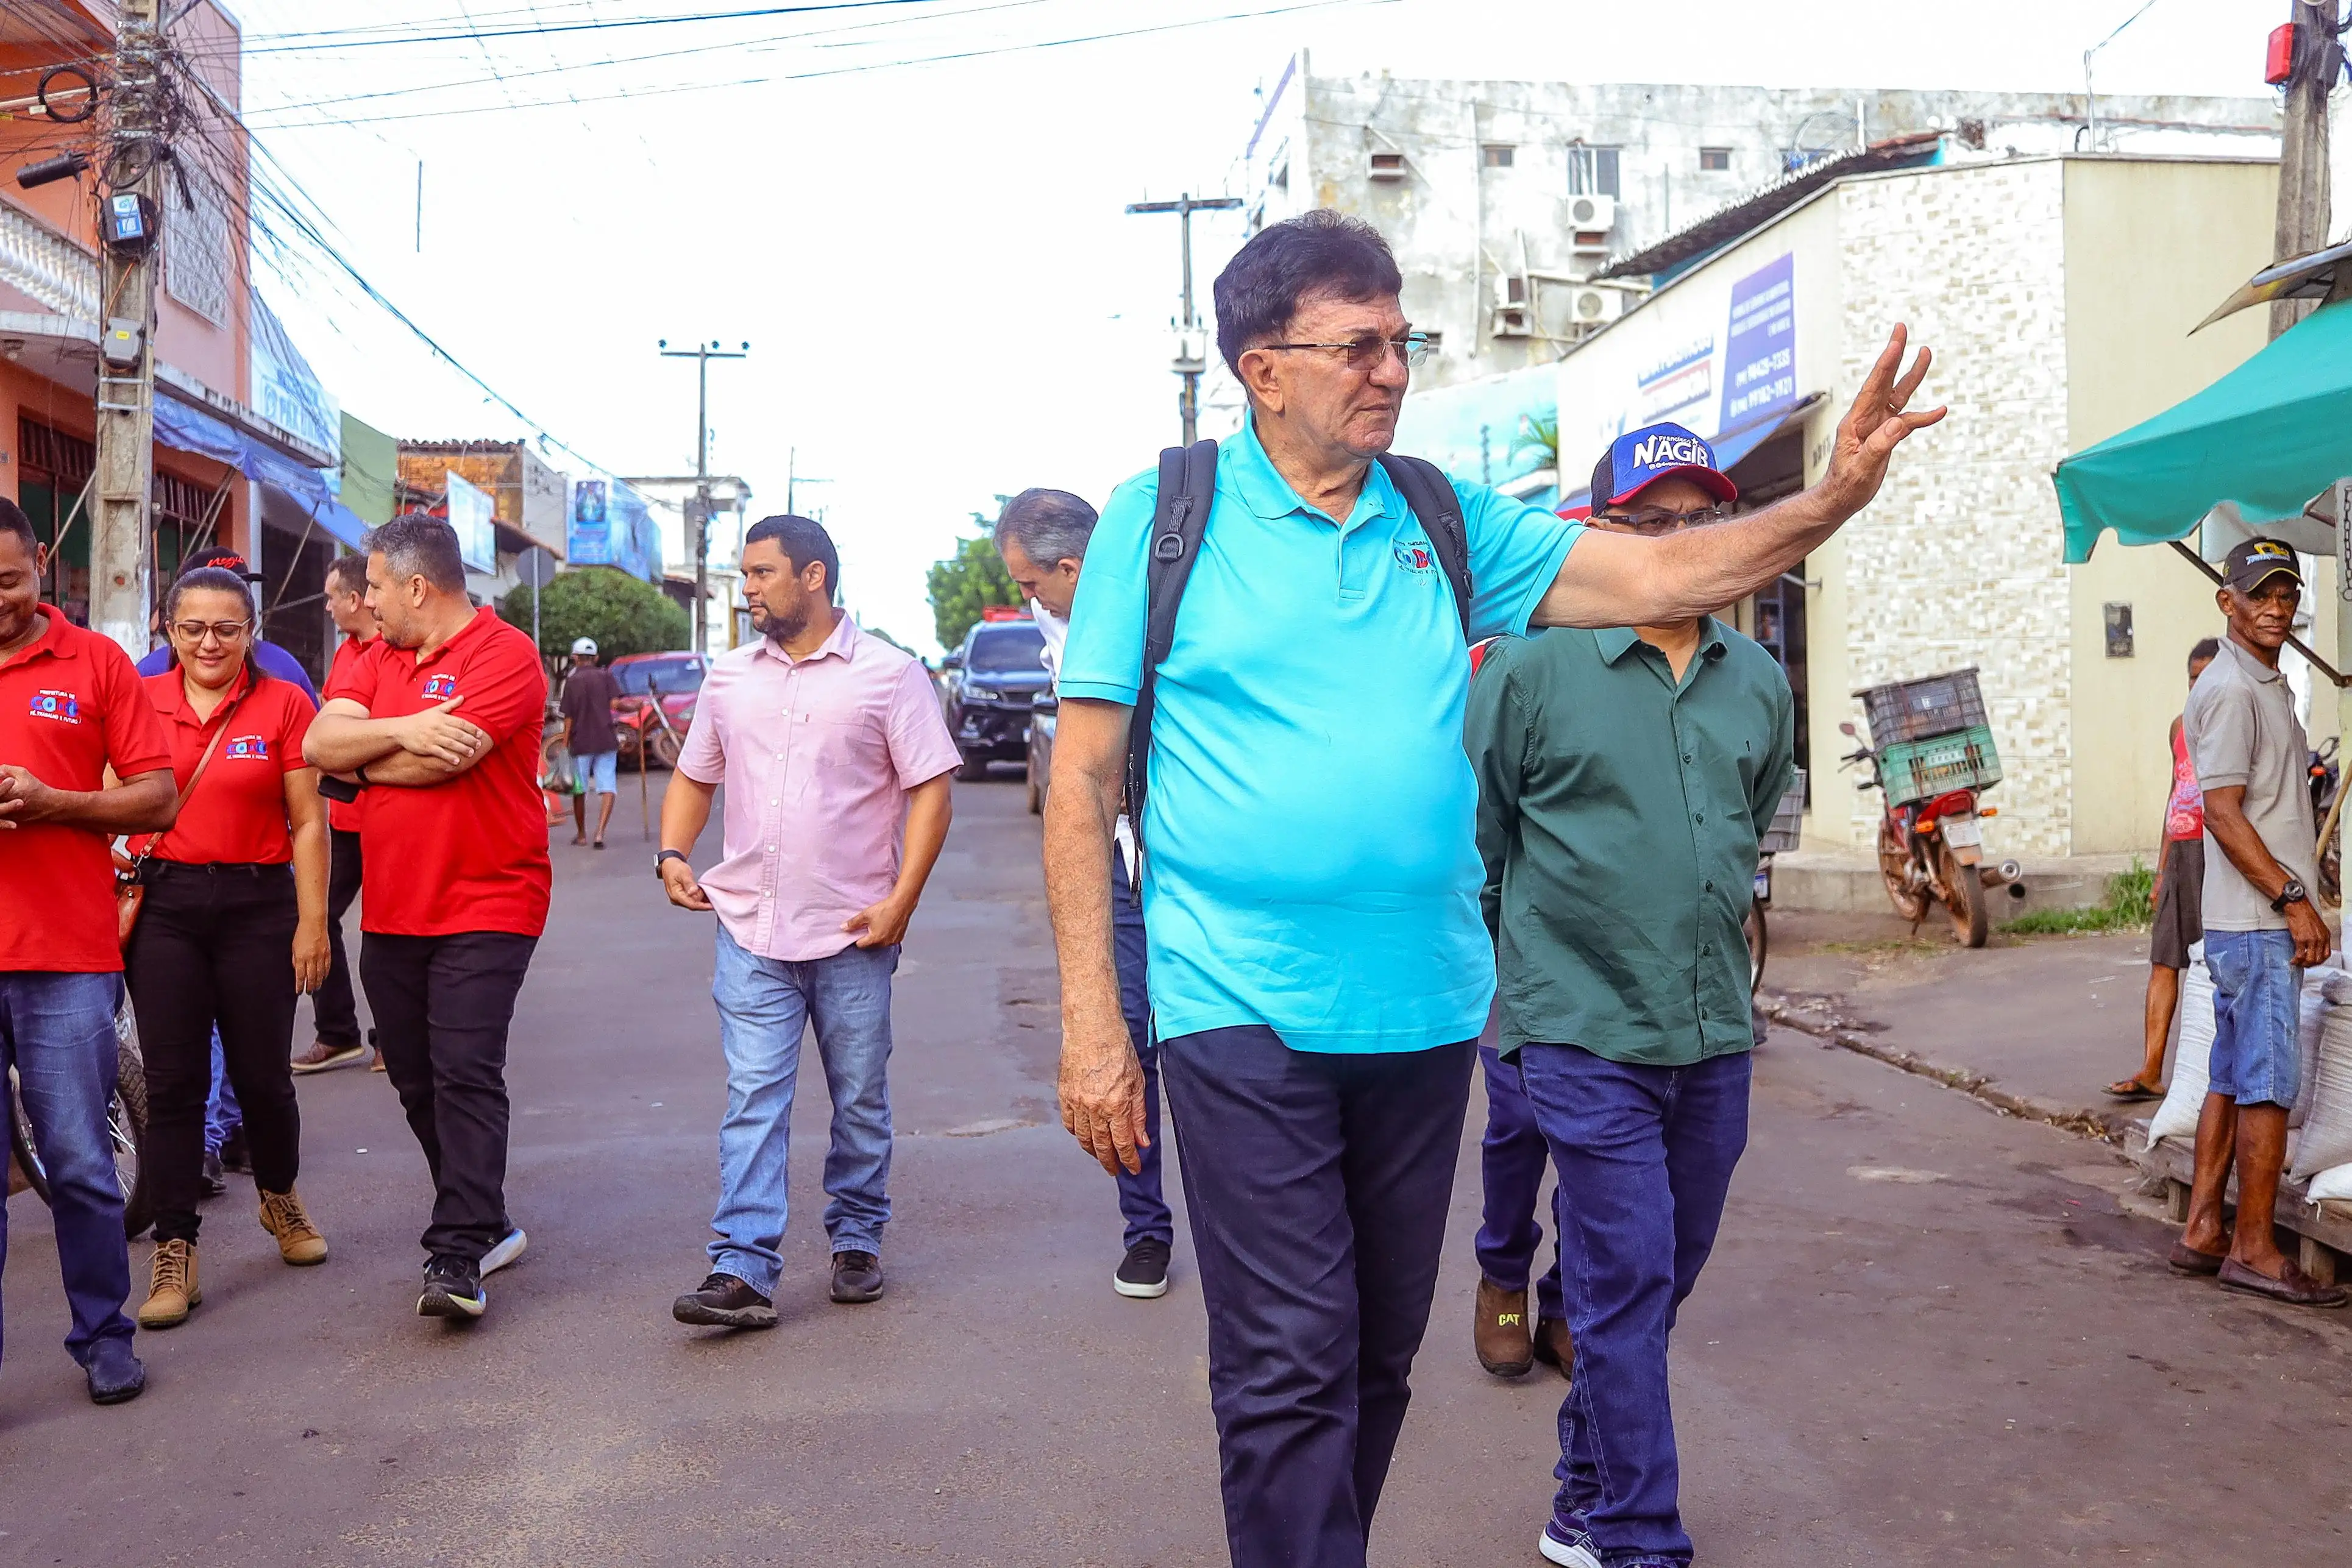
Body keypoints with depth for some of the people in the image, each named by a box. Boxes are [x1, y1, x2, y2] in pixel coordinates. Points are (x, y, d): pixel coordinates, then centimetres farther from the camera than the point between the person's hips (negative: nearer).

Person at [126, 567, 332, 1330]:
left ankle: (280, 1197, 34)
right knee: (173, 1082, 1)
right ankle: (174, 1253, 9)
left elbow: (308, 823, -1)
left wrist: (312, 923, -5)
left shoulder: (285, 703, -1)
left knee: (262, 1076, 6)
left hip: (257, 904, -1)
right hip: (161, 905, 1)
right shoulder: (140, 701, 5)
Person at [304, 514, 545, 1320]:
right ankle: (487, 1224, 26)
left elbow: (440, 759, -21)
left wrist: (361, 758, -4)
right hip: (391, 912, 8)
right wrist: (404, 729, -16)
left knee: (466, 1075, -13)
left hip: (484, 910, -8)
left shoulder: (504, 655, -10)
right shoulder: (380, 658, 14)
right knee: (418, 1082, 12)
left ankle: (457, 1259, -12)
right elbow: (318, 743, 1)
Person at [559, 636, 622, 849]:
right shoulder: (605, 676, 2)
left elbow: (569, 717, -1)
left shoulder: (572, 680, 1)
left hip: (581, 742, 0)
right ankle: (600, 833, -17)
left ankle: (581, 834, 25)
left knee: (580, 791, 14)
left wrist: (565, 744, 4)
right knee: (608, 790, -2)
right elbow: (615, 703, -10)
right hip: (607, 741, 0)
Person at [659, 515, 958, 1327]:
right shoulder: (729, 676, 11)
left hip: (852, 933, -2)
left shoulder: (889, 674, -3)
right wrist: (673, 853, 2)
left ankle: (857, 1242, 26)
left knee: (861, 1101, 9)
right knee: (753, 1100, -3)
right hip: (749, 930, 3)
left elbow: (931, 790, -5)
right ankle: (743, 1271, -5)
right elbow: (693, 777, 20)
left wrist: (902, 900, -13)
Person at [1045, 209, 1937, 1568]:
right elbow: (1086, 782, -5)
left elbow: (1664, 575, 5)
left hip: (1425, 1010, 5)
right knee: (1290, 1370, -4)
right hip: (1244, 1015, -4)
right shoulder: (1163, 520, -3)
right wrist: (1092, 1024, -9)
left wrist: (1833, 498, -12)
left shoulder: (1447, 523, 9)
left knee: (1381, 1358, 17)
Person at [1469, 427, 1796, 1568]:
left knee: (1665, 1276, 15)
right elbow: (1469, 834, -1)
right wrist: (1529, 957, 5)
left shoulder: (1760, 683, 8)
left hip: (1715, 1033, 6)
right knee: (1625, 1283, -4)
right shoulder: (1533, 667, -8)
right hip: (1585, 1033, -6)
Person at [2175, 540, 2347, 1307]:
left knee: (2234, 1078, 11)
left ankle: (2203, 1231, 16)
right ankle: (2254, 1250, 0)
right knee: (2270, 1083, -6)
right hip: (2257, 922, -10)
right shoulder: (2229, 689, -13)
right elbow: (2222, 812, -19)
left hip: (2259, 920, 10)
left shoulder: (2269, 685, 19)